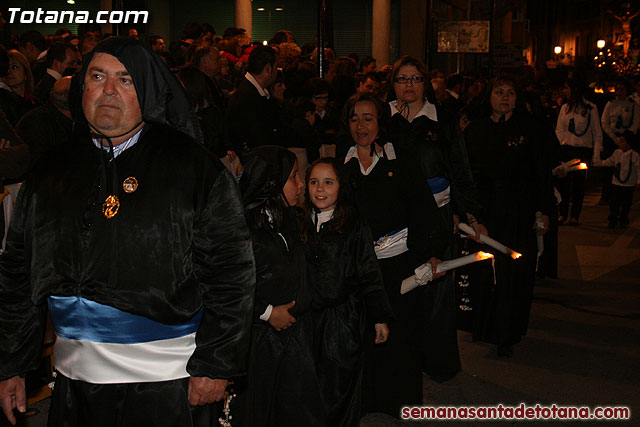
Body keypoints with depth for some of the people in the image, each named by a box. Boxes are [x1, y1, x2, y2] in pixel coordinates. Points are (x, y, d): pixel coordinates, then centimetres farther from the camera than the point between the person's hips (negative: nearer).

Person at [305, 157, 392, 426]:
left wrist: (380, 318, -4)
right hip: (308, 319, 3)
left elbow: (370, 275, -3)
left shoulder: (354, 226, -4)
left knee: (340, 387, 5)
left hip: (344, 319, -3)